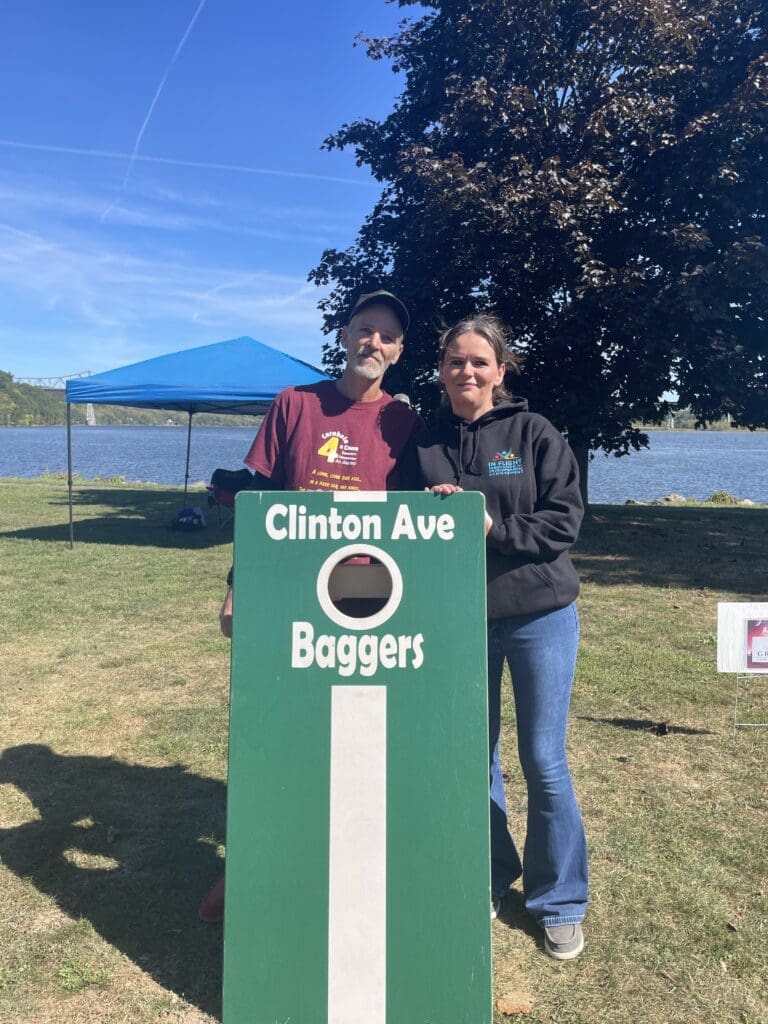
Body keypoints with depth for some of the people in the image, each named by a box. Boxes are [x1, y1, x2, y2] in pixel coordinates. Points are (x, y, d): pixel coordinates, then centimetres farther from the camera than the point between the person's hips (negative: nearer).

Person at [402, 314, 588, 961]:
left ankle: (560, 903, 26)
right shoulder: (424, 444, 3)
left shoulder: (534, 433, -4)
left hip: (538, 615, -2)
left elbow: (565, 519, -9)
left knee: (544, 763, 5)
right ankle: (488, 880, 36)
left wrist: (489, 526, -18)